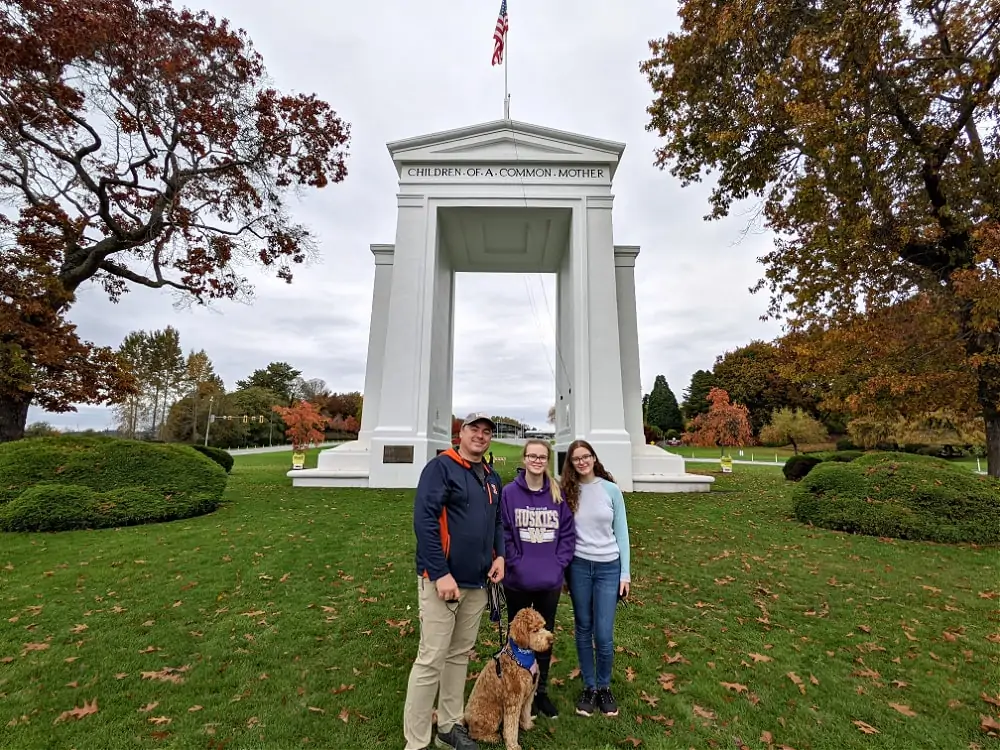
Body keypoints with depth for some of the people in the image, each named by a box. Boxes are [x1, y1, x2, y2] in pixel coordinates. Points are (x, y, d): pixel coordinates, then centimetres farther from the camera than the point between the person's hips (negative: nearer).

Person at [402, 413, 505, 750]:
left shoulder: (492, 478, 11)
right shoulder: (441, 467, -13)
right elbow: (424, 520, -20)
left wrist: (499, 554, 3)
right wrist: (440, 573, -22)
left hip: (477, 582, 7)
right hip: (442, 579, -7)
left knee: (460, 655, 19)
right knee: (431, 660, 1)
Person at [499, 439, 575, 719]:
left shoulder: (557, 494, -1)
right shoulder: (509, 493, -10)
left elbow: (568, 532, 2)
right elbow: (502, 533, -9)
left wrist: (559, 563, -7)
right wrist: (516, 564, -14)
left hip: (550, 581, 3)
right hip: (518, 582, -2)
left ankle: (541, 691, 38)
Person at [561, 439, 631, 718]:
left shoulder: (611, 489, -4)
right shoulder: (567, 492, -2)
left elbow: (621, 533, 0)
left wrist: (625, 573, 0)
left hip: (608, 567, -1)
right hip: (578, 566, 1)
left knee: (604, 634, 3)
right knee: (583, 630, 13)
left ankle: (604, 687, 28)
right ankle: (589, 687, 32)